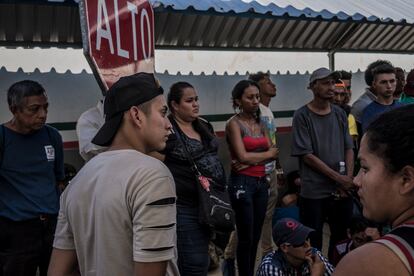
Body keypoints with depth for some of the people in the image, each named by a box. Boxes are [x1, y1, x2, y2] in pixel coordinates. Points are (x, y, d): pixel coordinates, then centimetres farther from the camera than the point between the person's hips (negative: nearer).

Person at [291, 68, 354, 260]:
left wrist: (349, 179, -6)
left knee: (342, 238, 14)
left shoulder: (340, 114, 9)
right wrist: (338, 177, -12)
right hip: (314, 192, -5)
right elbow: (307, 155, -11)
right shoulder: (302, 116, -6)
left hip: (343, 190, 5)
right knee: (313, 243, 4)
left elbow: (349, 149, 9)